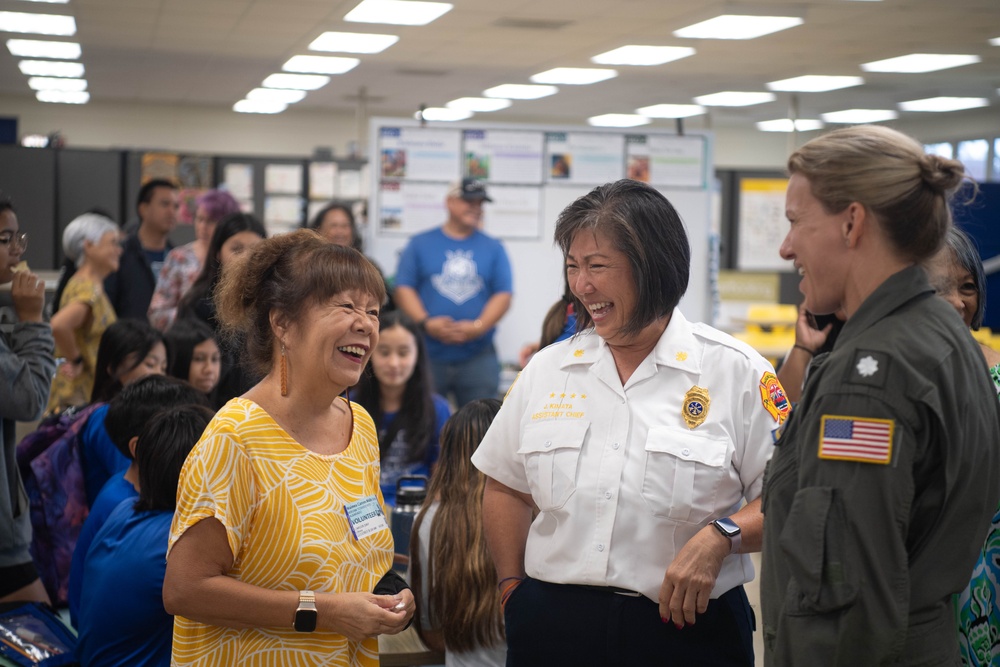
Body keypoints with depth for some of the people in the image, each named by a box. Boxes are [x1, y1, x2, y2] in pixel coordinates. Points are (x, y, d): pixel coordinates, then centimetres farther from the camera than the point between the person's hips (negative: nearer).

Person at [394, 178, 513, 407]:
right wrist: (426, 323, -13)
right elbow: (403, 289, 3)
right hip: (428, 355, -1)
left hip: (478, 356, 1)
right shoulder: (420, 244, 9)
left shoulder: (493, 248, 12)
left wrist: (478, 326, -11)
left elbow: (503, 295, 5)